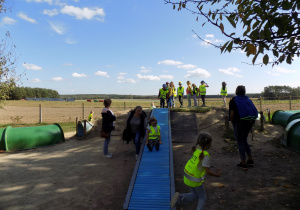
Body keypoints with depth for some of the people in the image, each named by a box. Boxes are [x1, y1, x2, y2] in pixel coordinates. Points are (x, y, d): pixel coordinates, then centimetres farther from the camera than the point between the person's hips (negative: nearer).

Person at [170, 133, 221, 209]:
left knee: (195, 195, 24)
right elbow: (208, 172, -18)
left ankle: (180, 198, 3)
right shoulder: (206, 156, -23)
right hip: (195, 180, -7)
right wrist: (217, 174, -2)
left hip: (187, 176, 7)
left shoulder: (196, 148, -4)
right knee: (202, 197, 18)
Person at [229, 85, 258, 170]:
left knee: (240, 142, 4)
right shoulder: (248, 99, 9)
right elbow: (255, 111, 8)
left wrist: (232, 122, 0)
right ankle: (250, 160, 26)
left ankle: (243, 163, 9)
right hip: (249, 122, 6)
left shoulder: (233, 100, -7)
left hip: (239, 123, -6)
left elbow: (232, 114, -14)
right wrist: (252, 120, 16)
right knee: (244, 141, 21)